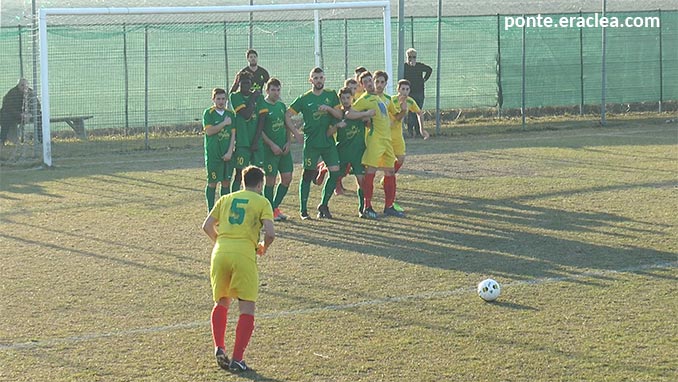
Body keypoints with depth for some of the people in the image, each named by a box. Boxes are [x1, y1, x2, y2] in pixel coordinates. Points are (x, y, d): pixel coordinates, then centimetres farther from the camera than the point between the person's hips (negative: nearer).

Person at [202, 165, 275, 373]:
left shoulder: (226, 199, 19)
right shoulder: (262, 202, 8)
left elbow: (207, 226, 13)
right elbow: (270, 233, -4)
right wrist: (263, 248, 15)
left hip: (220, 253, 4)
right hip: (244, 255, -4)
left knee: (221, 303, 24)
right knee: (247, 309, 2)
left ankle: (219, 348, 11)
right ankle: (236, 359, -6)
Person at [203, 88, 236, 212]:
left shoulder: (230, 114, 9)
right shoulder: (208, 113, -2)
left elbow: (233, 134, 5)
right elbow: (209, 131, -14)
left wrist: (230, 152, -5)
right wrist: (224, 123, -13)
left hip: (227, 154, 4)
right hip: (213, 154, -4)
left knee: (226, 182, 6)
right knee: (212, 183, 1)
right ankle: (211, 211, 7)